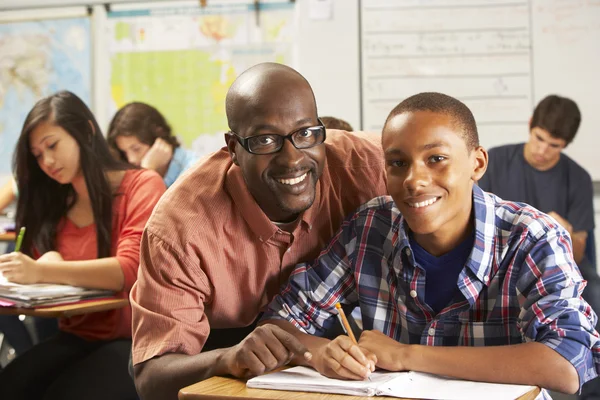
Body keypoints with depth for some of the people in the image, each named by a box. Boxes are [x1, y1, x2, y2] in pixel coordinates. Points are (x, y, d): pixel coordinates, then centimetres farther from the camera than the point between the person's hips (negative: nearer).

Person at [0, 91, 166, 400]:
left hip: (136, 339, -5)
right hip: (76, 339, 5)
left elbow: (131, 269, -17)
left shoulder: (141, 186, -3)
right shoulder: (55, 205, 16)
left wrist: (42, 272, -28)